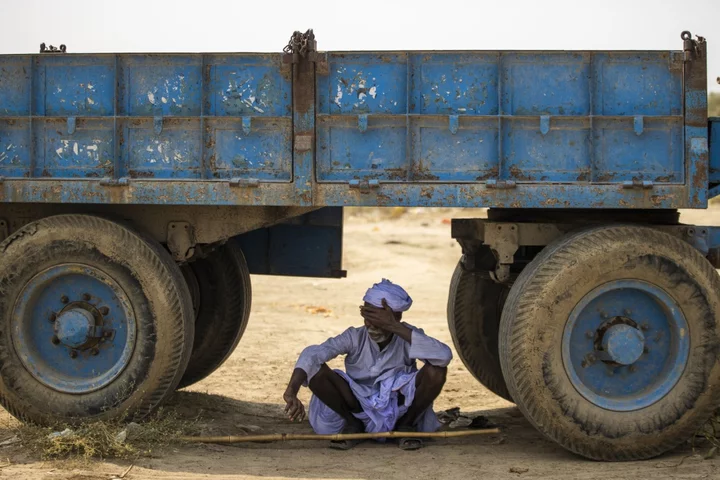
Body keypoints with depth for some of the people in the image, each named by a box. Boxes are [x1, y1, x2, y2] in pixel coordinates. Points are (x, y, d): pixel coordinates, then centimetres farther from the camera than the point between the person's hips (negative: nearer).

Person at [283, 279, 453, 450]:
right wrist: (291, 391, -46)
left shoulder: (407, 336, -16)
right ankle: (352, 425, 0)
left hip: (400, 409, -1)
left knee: (436, 370, -28)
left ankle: (407, 425, -2)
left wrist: (396, 328, -38)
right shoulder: (355, 338, -13)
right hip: (361, 408, 1)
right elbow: (312, 354, -27)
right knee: (316, 370, -23)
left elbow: (444, 356, -37)